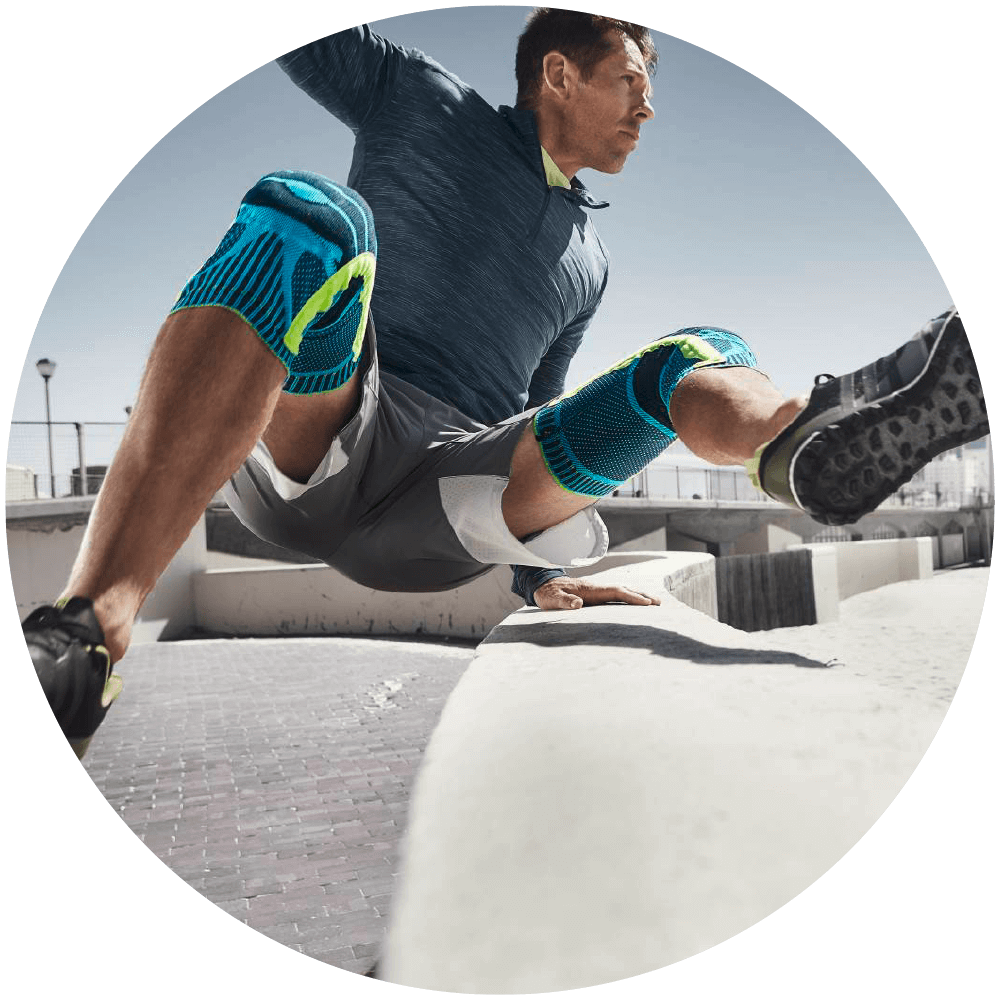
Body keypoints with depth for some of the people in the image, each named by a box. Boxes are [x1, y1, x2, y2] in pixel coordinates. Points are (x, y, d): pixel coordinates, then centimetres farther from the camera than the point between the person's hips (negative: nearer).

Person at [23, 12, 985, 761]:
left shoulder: (585, 262, 25)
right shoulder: (422, 102, 15)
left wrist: (542, 567, 15)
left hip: (435, 514, 4)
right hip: (303, 453, -3)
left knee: (698, 354, -4)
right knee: (305, 214, -33)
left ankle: (813, 439, -41)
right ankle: (88, 624, -43)